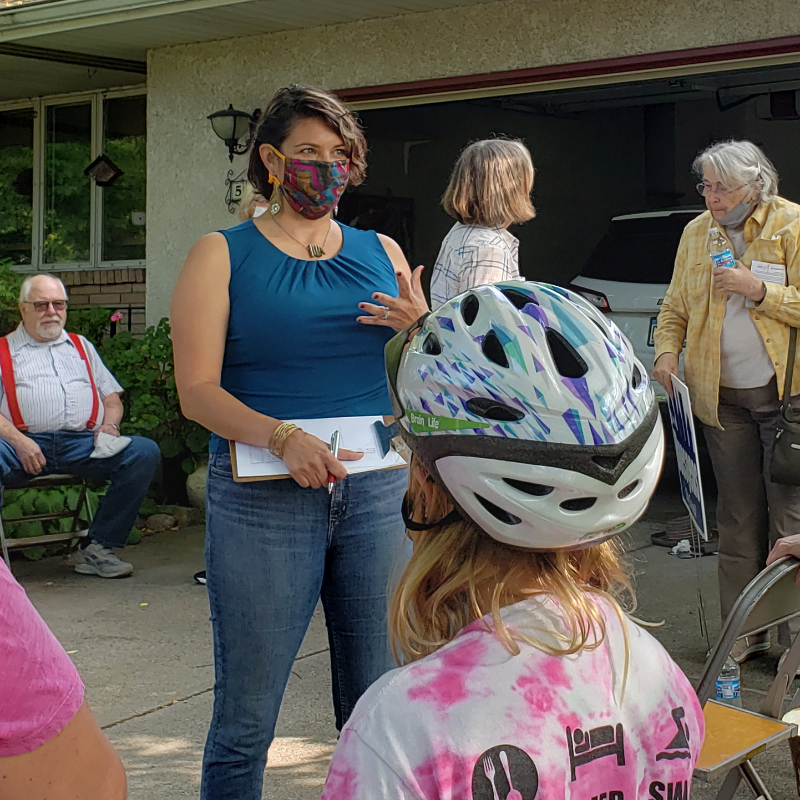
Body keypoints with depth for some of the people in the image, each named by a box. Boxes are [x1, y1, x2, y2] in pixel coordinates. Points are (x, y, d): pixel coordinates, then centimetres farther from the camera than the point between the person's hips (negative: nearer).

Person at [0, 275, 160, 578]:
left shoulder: (81, 346, 30)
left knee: (145, 451, -23)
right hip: (26, 443, -3)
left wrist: (109, 426, 1)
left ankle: (98, 547, -19)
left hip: (83, 442, 3)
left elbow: (112, 398, 24)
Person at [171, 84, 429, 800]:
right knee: (246, 717, 1)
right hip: (264, 500, -3)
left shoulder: (380, 252, 13)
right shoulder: (223, 256, 4)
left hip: (378, 491, 3)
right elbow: (197, 389, -6)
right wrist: (283, 437, -22)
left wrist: (420, 331, -5)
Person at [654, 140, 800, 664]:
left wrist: (758, 290, -18)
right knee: (739, 517, 9)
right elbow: (675, 307, 17)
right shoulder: (696, 233, 10)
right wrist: (667, 351, 0)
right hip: (723, 396, 4)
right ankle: (745, 631, 17)